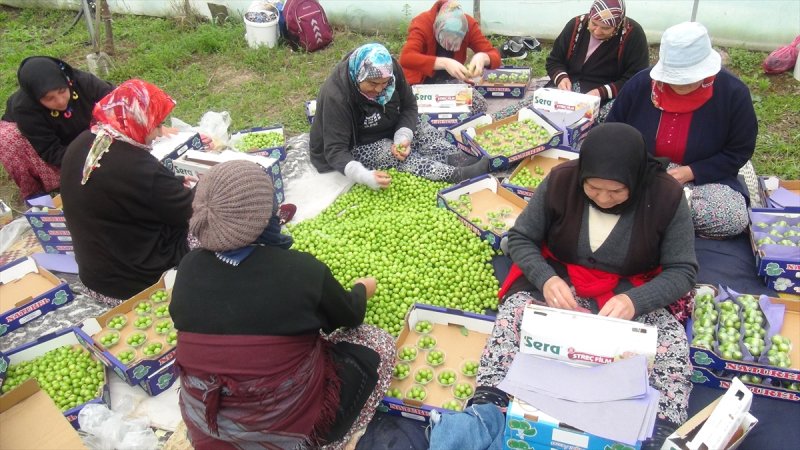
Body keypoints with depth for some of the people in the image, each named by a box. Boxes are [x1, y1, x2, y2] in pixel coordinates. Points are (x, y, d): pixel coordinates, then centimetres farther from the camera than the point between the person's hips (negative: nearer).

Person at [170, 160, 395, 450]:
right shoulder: (301, 270, -23)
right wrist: (362, 290, 21)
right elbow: (349, 317, -2)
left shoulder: (188, 268, -11)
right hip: (289, 422, -5)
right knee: (379, 343, 12)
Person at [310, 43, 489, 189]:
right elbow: (335, 149, -33)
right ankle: (459, 175, -39)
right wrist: (365, 176, -50)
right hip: (357, 146, -6)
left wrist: (403, 136, -27)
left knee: (421, 128, -15)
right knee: (392, 154, -29)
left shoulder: (392, 69, -18)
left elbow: (409, 107, -6)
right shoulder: (336, 95, -33)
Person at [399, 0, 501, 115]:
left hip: (449, 80, 3)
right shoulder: (422, 23, -25)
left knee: (479, 105, -23)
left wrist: (482, 57, -40)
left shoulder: (469, 24, -15)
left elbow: (495, 56, -14)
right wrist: (444, 63, -52)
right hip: (420, 81, -2)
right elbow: (406, 58, -41)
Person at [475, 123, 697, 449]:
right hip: (557, 282, 0)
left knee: (673, 338, -27)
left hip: (631, 294, 0)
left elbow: (683, 270, -10)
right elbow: (519, 238, -5)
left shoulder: (666, 196, -15)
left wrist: (635, 300, -30)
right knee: (515, 309, -28)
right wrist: (546, 279, -26)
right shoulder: (561, 180, -14)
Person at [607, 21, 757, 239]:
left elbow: (739, 151, -5)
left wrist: (691, 172, -20)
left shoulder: (733, 93, -13)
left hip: (704, 179, 1)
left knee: (733, 219, -30)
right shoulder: (640, 84, -9)